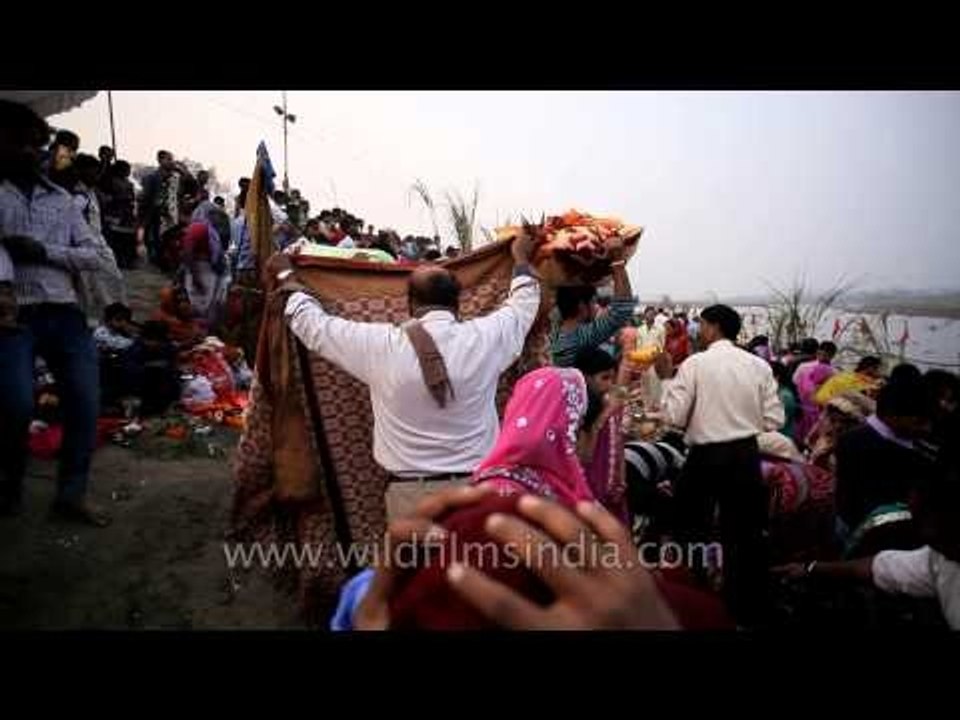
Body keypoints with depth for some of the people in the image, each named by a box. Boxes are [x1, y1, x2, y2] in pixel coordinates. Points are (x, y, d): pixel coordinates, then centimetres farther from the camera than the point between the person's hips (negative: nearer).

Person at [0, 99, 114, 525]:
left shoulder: (62, 200, 17)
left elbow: (95, 256, 10)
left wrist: (45, 251, -6)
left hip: (64, 314, 3)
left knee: (85, 403, -3)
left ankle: (71, 495, 10)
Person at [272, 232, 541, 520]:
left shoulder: (380, 345, -8)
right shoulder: (484, 337, -5)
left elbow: (313, 324, 8)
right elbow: (521, 305, 17)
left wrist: (285, 276, 25)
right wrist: (521, 258, 36)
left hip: (410, 492, -1)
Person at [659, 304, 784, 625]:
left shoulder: (695, 363, -11)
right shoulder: (759, 365, -1)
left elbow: (674, 416, -12)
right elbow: (774, 419, -1)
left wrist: (666, 378, 0)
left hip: (706, 456, -3)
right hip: (746, 455, 4)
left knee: (692, 530, 15)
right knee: (745, 534, 15)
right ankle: (747, 609, 27)